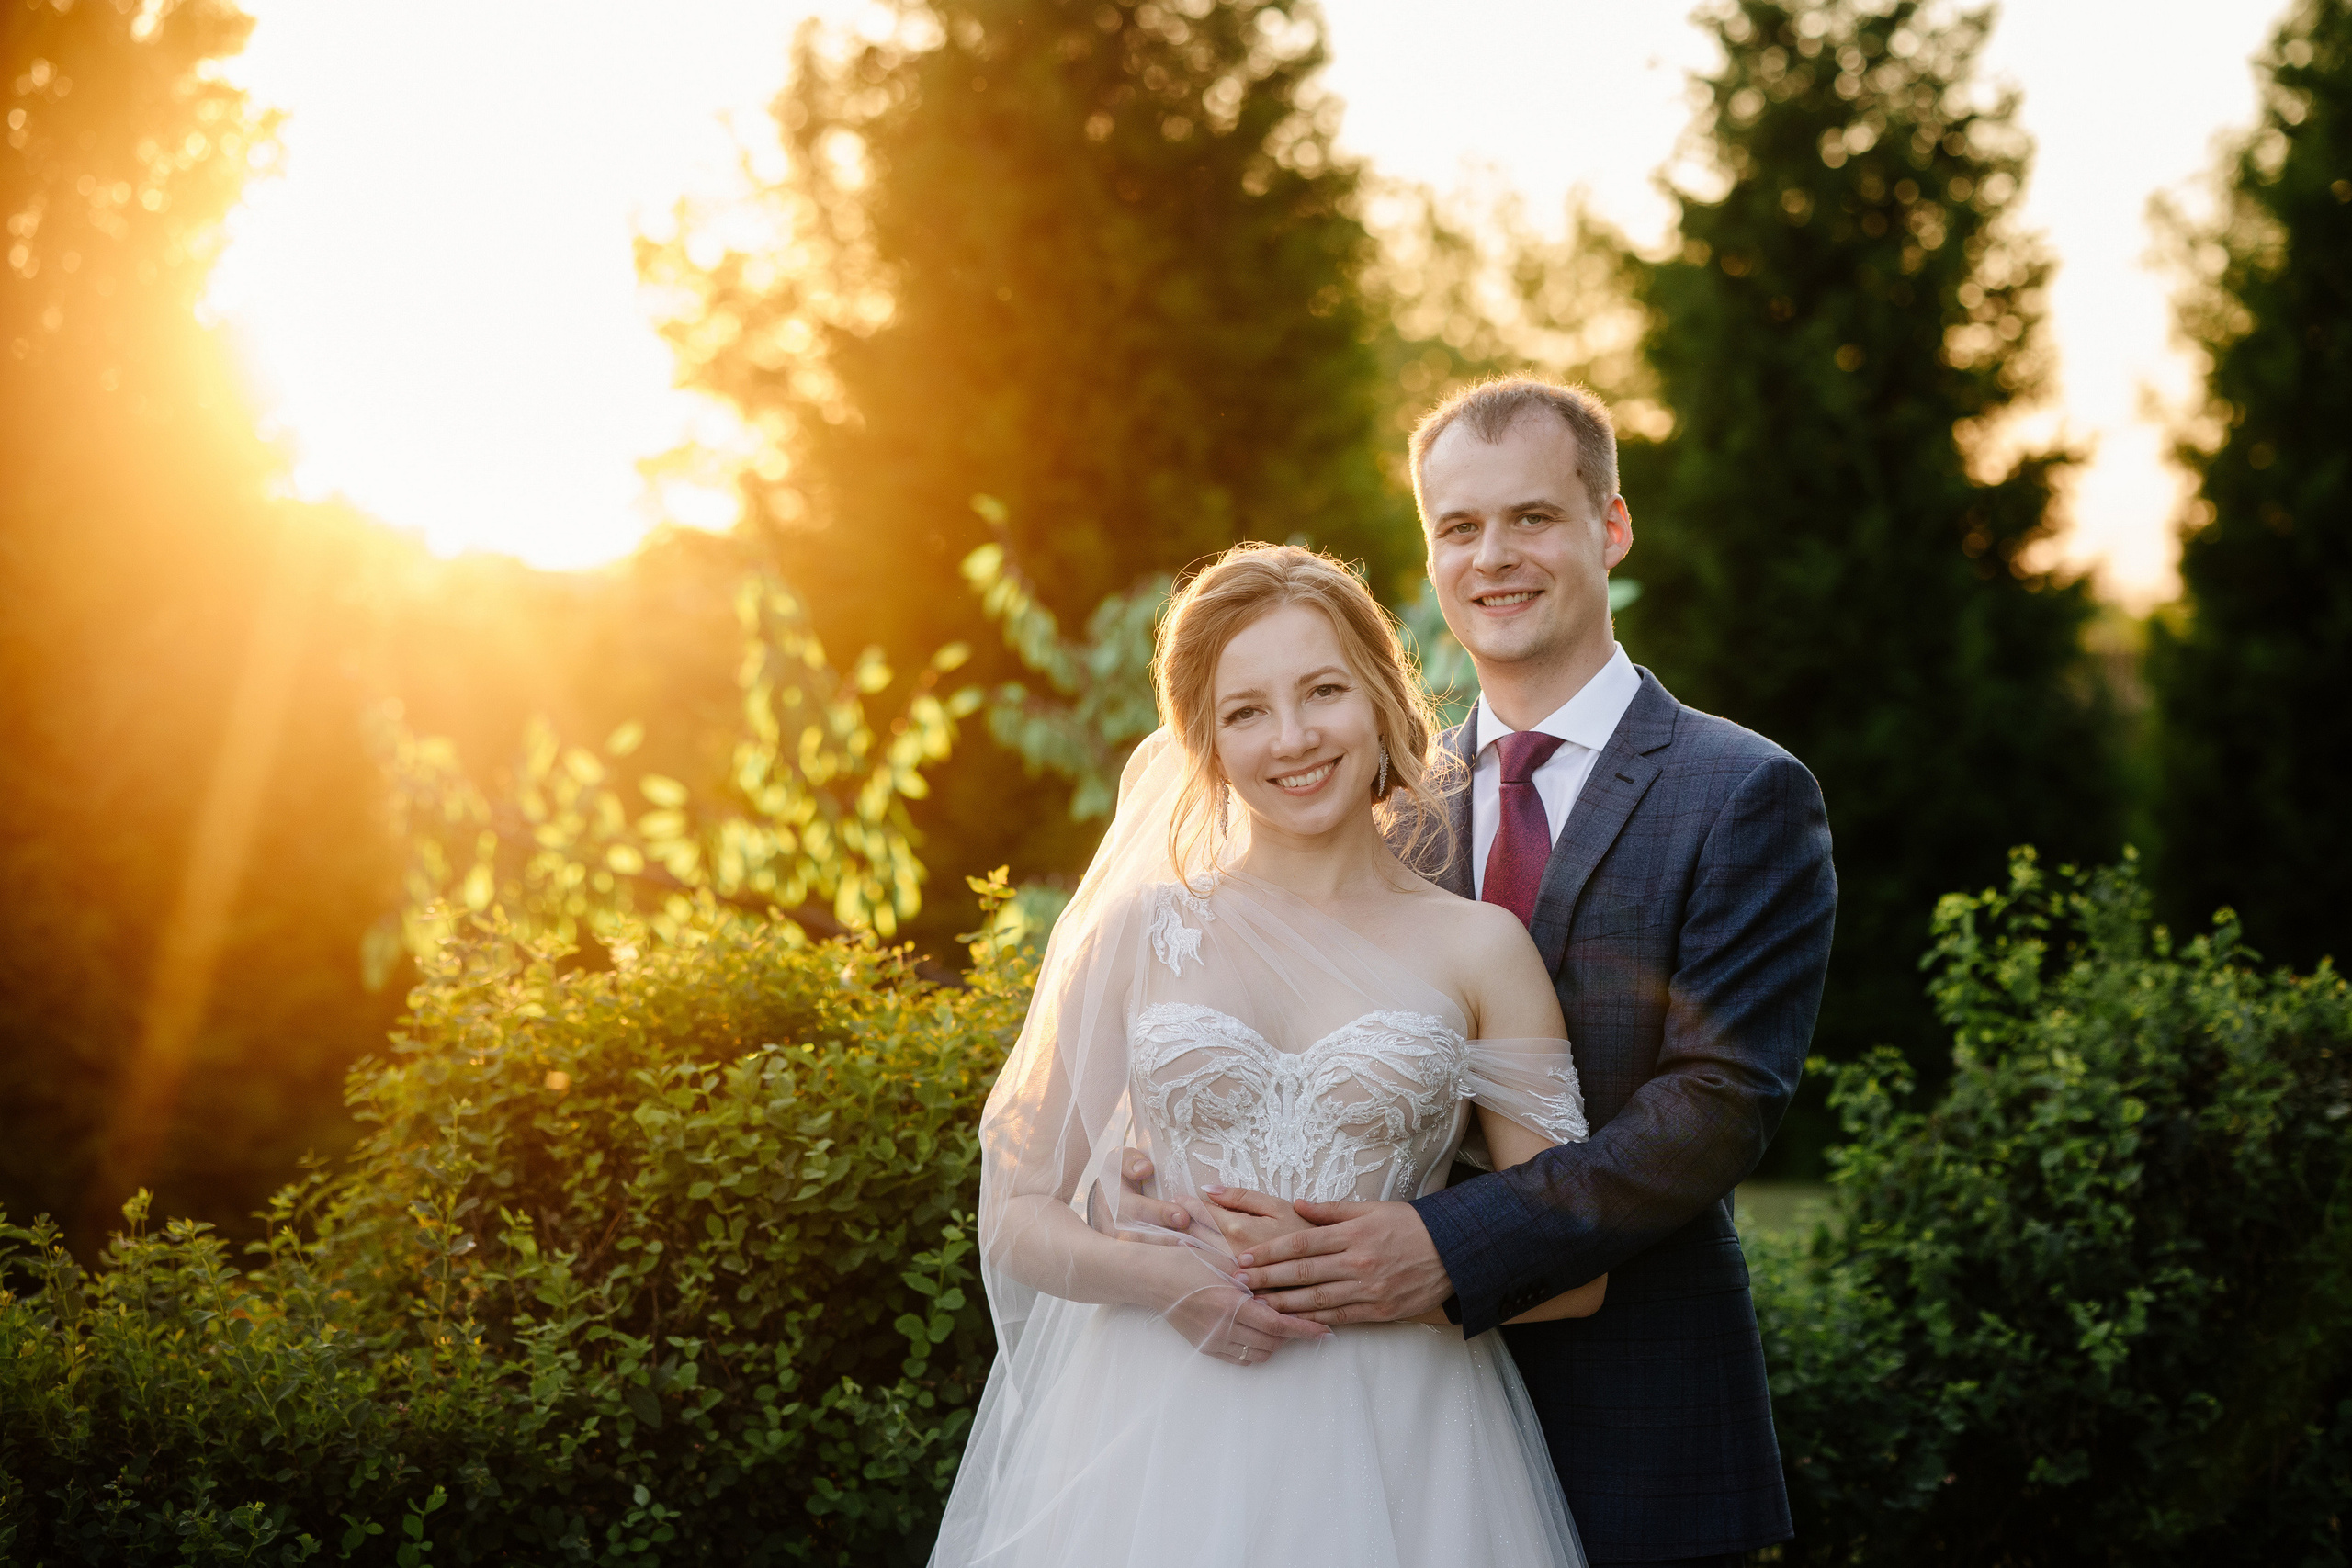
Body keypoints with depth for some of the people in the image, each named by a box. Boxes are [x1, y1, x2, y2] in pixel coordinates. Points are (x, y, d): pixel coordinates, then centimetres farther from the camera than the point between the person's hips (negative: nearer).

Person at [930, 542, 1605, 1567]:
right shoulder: (1135, 932, 4)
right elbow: (1019, 1213, 6)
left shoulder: (1481, 951, 2)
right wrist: (1162, 1276, -12)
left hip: (1394, 1451, 0)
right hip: (1158, 1437, 1)